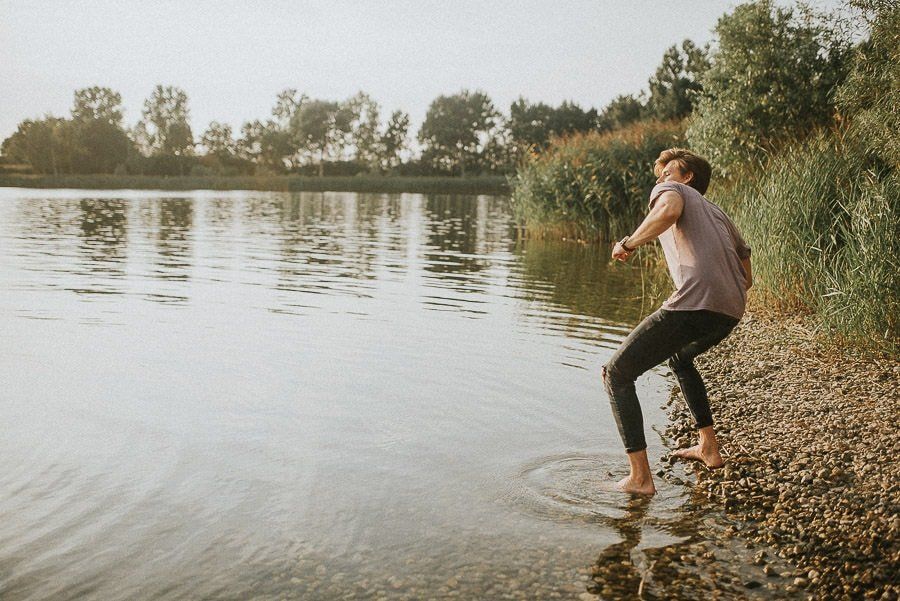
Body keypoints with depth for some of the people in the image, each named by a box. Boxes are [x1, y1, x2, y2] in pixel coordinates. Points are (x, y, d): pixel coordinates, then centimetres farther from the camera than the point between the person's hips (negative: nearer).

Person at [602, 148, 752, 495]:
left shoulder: (670, 190, 15)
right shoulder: (718, 214, 35)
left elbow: (669, 210, -14)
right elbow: (746, 278, 32)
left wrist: (629, 243, -3)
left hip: (695, 303, -8)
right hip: (731, 311, 8)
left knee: (616, 373, 1)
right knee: (679, 357, 38)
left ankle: (640, 477, -6)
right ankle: (709, 448, 39)